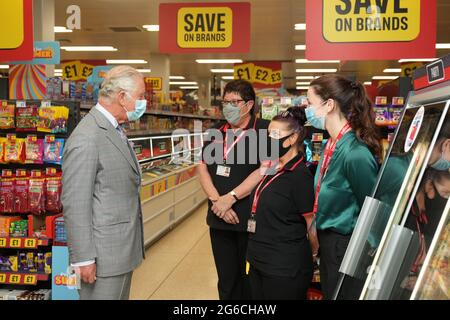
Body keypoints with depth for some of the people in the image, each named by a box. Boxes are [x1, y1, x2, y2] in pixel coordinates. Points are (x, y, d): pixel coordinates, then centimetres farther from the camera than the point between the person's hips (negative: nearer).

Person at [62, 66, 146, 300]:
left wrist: (132, 246, 18)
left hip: (124, 250, 9)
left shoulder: (115, 131, 11)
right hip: (103, 255, -9)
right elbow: (75, 204, -20)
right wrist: (83, 259, -18)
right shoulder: (87, 138, -20)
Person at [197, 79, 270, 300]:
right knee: (226, 280, 15)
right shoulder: (216, 133, 11)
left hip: (251, 219, -5)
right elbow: (202, 167, 5)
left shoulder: (264, 130, -6)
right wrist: (217, 200, -10)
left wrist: (231, 197, -18)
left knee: (250, 281, 9)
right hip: (220, 219, 5)